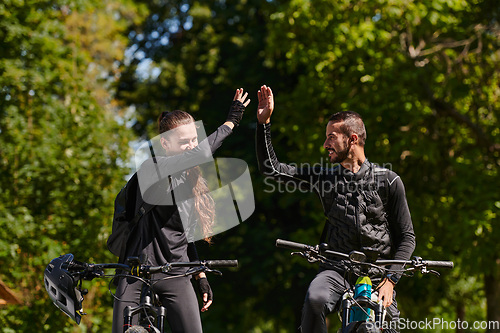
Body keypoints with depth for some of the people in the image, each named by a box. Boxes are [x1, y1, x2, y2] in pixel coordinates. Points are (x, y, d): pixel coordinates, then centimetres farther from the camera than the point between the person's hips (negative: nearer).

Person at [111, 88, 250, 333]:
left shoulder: (191, 180, 12)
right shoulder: (152, 170, -12)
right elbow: (200, 154, -28)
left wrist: (201, 277, 18)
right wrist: (230, 122, -17)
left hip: (176, 276, 5)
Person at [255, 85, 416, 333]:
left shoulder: (388, 181, 1)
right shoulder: (324, 177, 8)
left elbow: (406, 237, 3)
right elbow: (271, 168, 7)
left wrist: (390, 281, -8)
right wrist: (264, 122, -1)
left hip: (378, 272, 0)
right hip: (337, 268, 0)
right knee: (315, 299, -31)